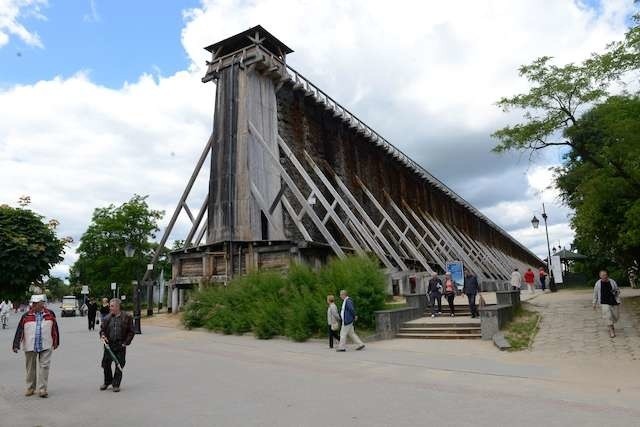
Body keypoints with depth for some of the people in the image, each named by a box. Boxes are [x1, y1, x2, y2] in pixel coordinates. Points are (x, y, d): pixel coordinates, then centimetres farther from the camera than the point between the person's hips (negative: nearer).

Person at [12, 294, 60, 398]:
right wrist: (16, 345, -5)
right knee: (30, 367, 12)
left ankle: (42, 389, 5)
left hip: (46, 346, -1)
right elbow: (19, 331, 0)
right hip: (30, 346, 1)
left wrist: (55, 343, 11)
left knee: (44, 366, -3)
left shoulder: (50, 314, 0)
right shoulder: (26, 316, -1)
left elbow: (55, 329, 8)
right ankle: (30, 388, 28)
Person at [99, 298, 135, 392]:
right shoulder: (107, 318, 6)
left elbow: (131, 332, 1)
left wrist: (126, 342, -6)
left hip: (120, 346, -3)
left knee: (119, 365, 3)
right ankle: (107, 382, 32)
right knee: (106, 364, 8)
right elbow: (102, 329, 14)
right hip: (109, 344, 3)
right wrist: (102, 336, -6)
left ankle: (116, 384, 17)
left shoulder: (126, 317, -3)